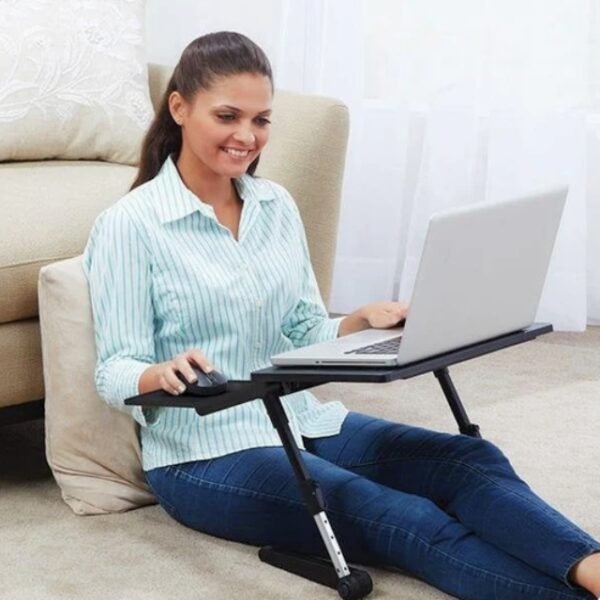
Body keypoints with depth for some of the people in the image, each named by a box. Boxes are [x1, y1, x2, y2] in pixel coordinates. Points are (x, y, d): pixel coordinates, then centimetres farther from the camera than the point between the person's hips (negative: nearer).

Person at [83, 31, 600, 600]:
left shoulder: (276, 205, 9)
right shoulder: (129, 225, -8)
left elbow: (305, 335, 12)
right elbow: (114, 371, -10)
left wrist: (361, 322, -9)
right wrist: (162, 374, -33)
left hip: (298, 420, 6)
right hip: (205, 452, -6)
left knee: (468, 459, -20)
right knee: (396, 517, -30)